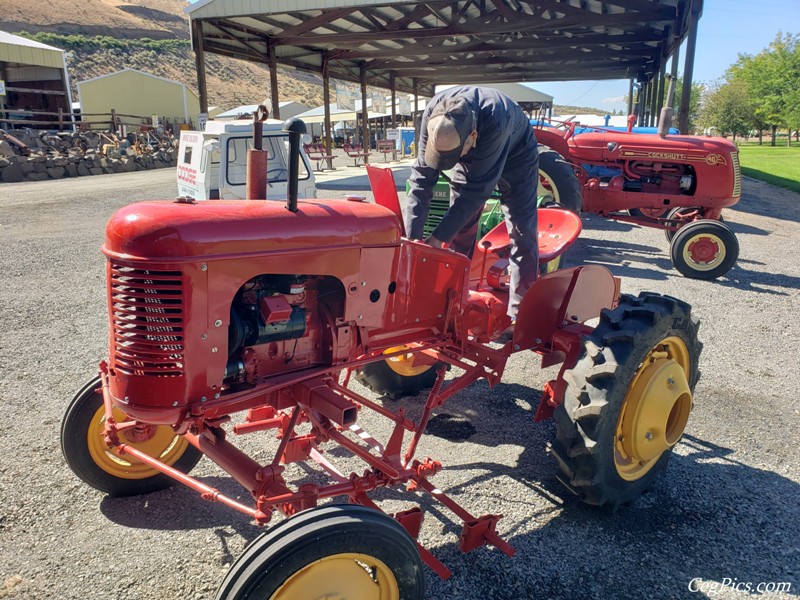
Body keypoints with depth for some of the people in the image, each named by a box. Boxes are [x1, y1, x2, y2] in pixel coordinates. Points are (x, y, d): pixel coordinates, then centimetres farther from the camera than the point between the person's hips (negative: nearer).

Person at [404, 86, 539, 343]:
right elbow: (422, 176, -29)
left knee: (522, 233, -9)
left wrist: (438, 238, -40)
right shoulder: (432, 115, -33)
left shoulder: (495, 118, -45)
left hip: (514, 155, -4)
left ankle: (520, 316, -3)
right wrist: (412, 236, -35)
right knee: (459, 233, 1)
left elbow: (476, 189, -41)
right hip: (471, 157, 4)